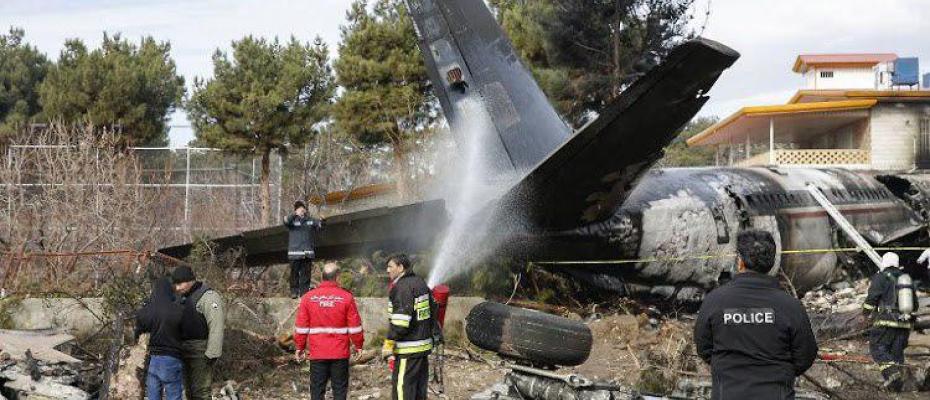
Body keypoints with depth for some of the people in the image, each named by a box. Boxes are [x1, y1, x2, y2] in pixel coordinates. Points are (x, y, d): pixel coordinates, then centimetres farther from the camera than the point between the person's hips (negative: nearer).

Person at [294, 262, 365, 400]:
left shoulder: (308, 297, -1)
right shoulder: (346, 297, -5)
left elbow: (301, 326, 2)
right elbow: (355, 326, -2)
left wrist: (300, 347, 11)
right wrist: (358, 346, 10)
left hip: (317, 354, 1)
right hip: (340, 353, -1)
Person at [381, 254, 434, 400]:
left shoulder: (402, 287, -15)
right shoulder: (421, 283, 15)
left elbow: (400, 321, -23)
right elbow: (432, 311, 22)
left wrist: (389, 343, -18)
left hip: (408, 349, -10)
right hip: (424, 345, 10)